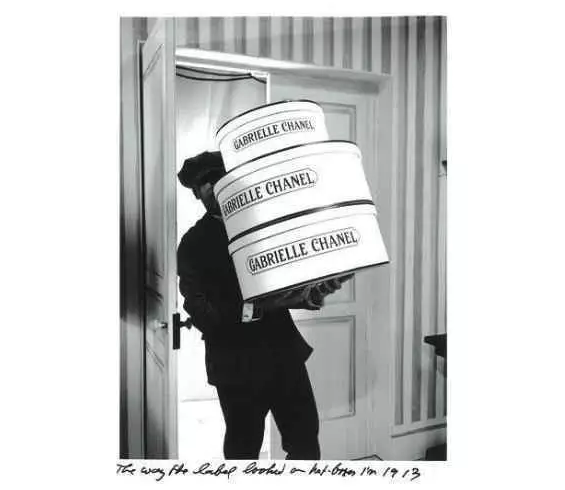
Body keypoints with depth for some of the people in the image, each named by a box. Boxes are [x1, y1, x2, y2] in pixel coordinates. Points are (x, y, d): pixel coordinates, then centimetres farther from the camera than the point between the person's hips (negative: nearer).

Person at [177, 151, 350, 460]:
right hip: (238, 363, -3)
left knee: (306, 441, 12)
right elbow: (201, 312, -15)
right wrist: (257, 307, -30)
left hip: (284, 352, 4)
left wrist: (310, 294, -14)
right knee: (243, 449, 12)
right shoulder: (194, 244, -5)